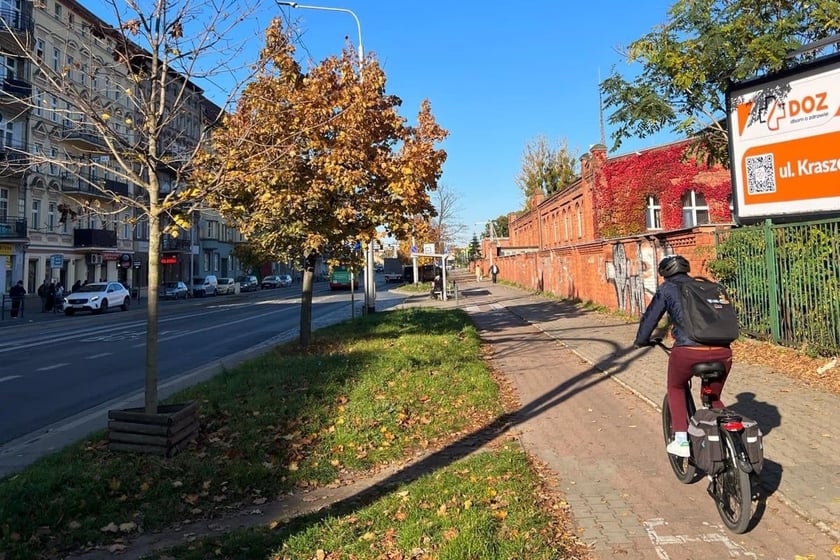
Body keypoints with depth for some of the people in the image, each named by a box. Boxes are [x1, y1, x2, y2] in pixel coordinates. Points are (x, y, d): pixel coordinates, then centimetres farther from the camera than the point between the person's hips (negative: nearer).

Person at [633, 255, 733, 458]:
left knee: (676, 389, 24)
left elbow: (650, 317, 11)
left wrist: (641, 341, 27)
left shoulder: (667, 288, 11)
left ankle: (681, 441, 15)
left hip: (689, 350, -4)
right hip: (722, 351, 4)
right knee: (714, 398, 27)